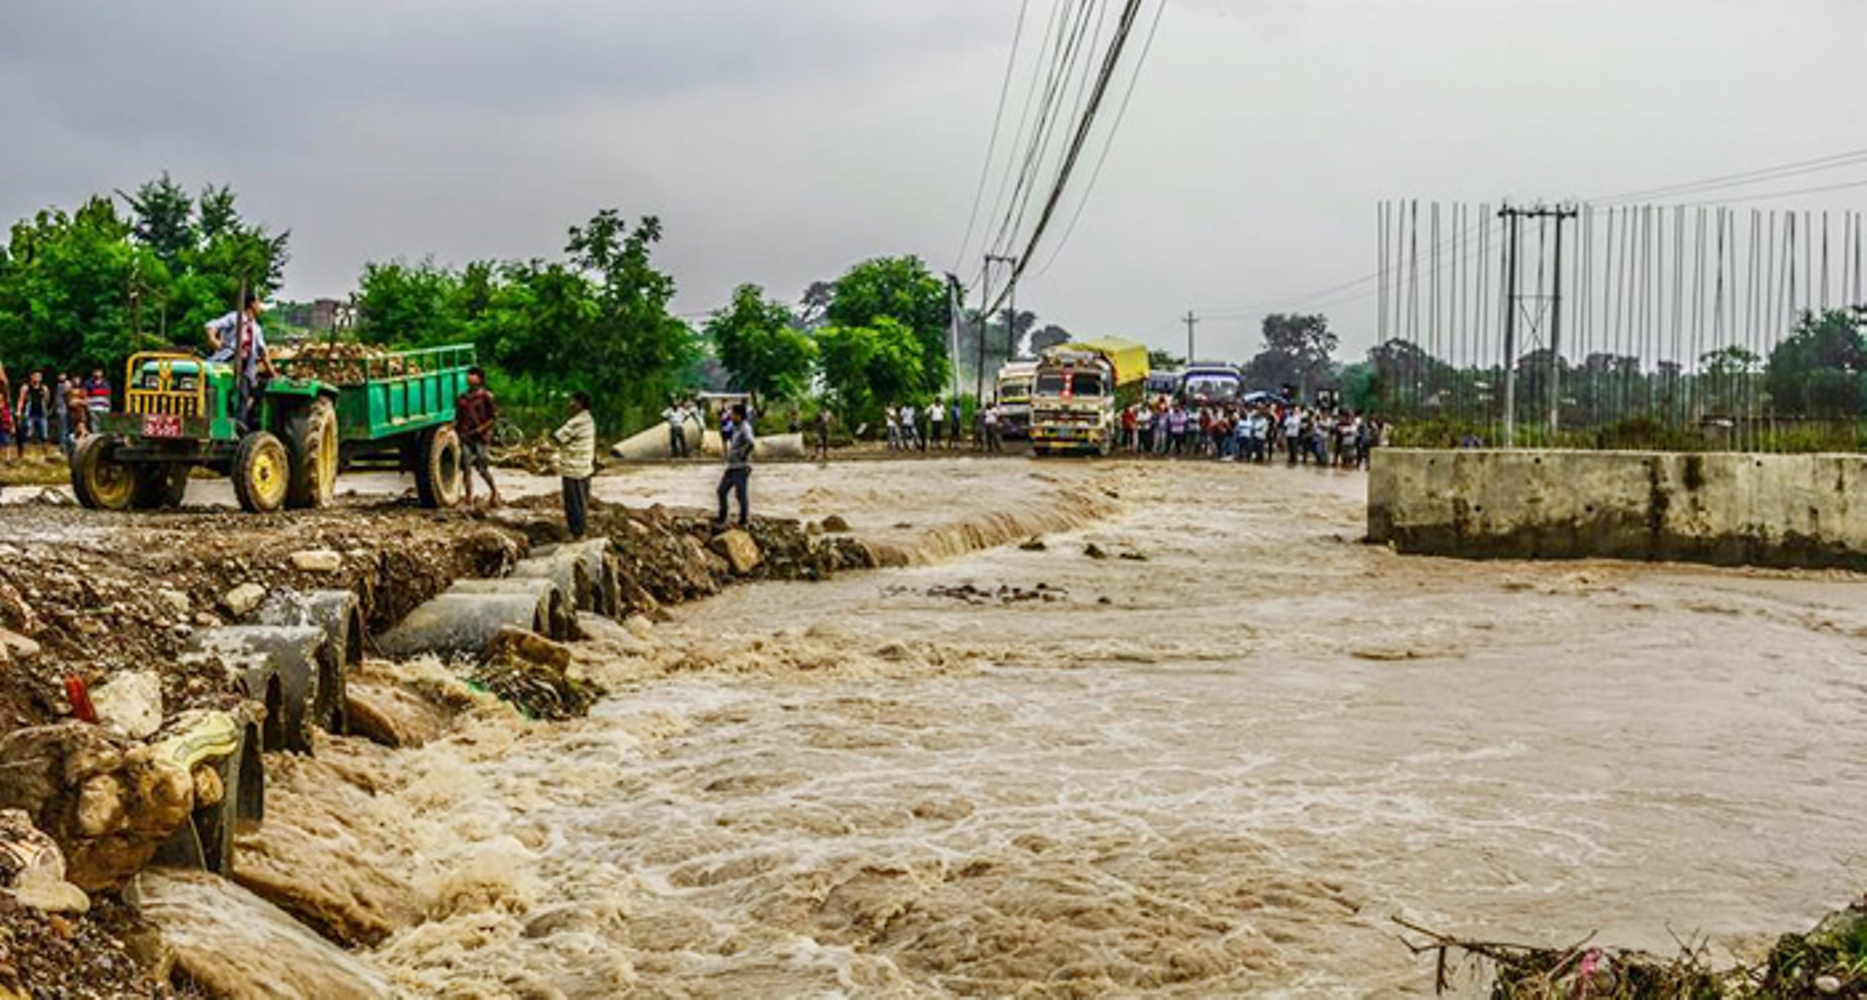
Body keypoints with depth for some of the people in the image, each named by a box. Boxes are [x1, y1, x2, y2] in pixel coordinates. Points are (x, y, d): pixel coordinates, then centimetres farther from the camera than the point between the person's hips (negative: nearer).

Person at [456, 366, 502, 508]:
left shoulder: (486, 397, -3)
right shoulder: (463, 398, 12)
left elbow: (494, 417, -3)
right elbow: (458, 417, 17)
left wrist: (481, 429, -12)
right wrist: (452, 427, -1)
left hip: (481, 437, -5)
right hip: (466, 437, 5)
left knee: (483, 469, -4)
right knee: (467, 468, 1)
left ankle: (494, 492, 20)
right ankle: (469, 499, 3)